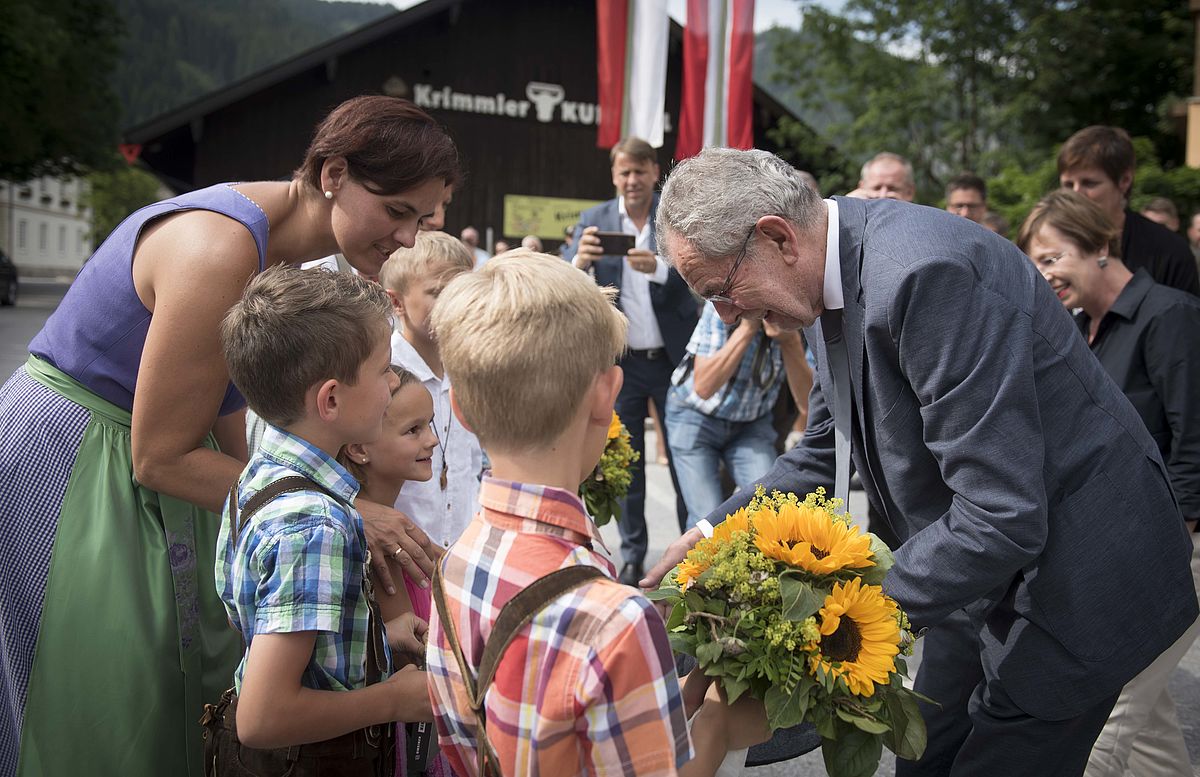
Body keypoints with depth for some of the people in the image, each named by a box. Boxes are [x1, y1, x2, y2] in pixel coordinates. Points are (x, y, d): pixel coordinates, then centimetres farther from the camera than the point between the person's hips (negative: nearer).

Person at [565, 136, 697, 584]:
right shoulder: (594, 220, 2)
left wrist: (658, 268, -33)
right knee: (625, 463, 7)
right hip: (620, 362, 1)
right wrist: (580, 261, -31)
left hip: (674, 358, -1)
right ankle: (632, 557, 18)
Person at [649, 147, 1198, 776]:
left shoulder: (926, 270, -31)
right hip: (984, 581, 9)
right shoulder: (833, 276, -2)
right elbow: (825, 455, 10)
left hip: (1069, 586, -8)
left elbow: (1002, 516, -32)